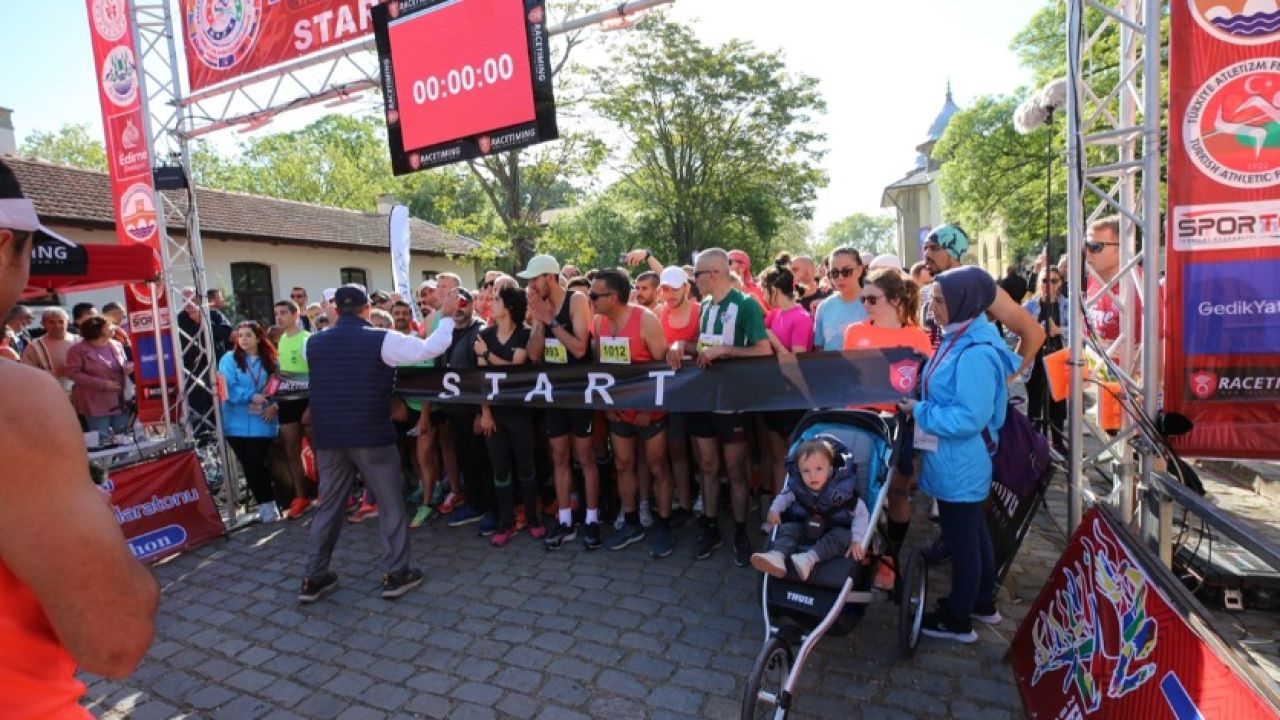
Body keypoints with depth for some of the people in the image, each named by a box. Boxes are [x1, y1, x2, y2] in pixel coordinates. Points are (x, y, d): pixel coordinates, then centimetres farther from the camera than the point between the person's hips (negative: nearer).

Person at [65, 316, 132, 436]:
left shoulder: (117, 346, 8)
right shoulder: (78, 349, -7)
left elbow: (124, 365, 19)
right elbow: (73, 374, -11)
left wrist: (129, 368, -7)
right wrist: (102, 384, -18)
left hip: (120, 401, 5)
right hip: (96, 404, -5)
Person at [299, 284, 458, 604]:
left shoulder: (314, 343, 4)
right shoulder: (381, 339, -10)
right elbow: (431, 348, -9)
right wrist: (447, 316, 6)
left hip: (327, 436, 5)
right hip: (371, 435, -5)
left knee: (328, 505, 16)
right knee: (390, 503, 7)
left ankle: (314, 578, 22)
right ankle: (396, 573, 12)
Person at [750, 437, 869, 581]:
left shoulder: (842, 489, -24)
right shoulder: (797, 487, -13)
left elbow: (861, 513, -18)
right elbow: (785, 496, 8)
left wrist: (857, 540, -27)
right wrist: (775, 509, -10)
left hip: (835, 530, -3)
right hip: (805, 527, 3)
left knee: (844, 536, -32)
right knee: (788, 528, -21)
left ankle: (810, 559, -46)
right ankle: (777, 556, -47)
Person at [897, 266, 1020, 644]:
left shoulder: (975, 353, -26)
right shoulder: (960, 339, 5)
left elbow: (970, 418, -28)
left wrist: (919, 412, -20)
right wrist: (920, 402, 2)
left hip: (958, 463, -10)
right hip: (959, 460, 10)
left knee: (961, 539, 7)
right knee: (973, 532, 23)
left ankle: (958, 620, 25)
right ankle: (982, 601, 42)